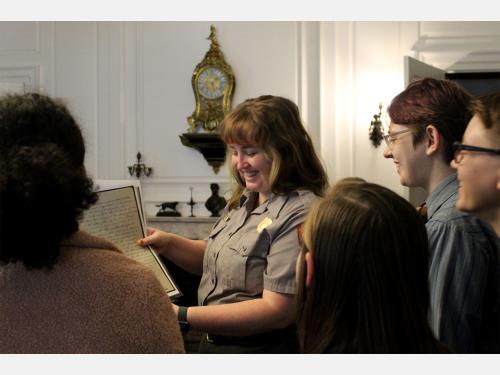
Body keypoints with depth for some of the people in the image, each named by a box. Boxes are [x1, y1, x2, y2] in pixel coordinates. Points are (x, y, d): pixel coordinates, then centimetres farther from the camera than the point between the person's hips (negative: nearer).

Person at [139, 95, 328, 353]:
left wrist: (182, 316, -29)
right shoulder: (244, 200, 3)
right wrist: (169, 244, -4)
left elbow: (277, 311, -27)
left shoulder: (301, 214, -25)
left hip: (262, 348, -7)